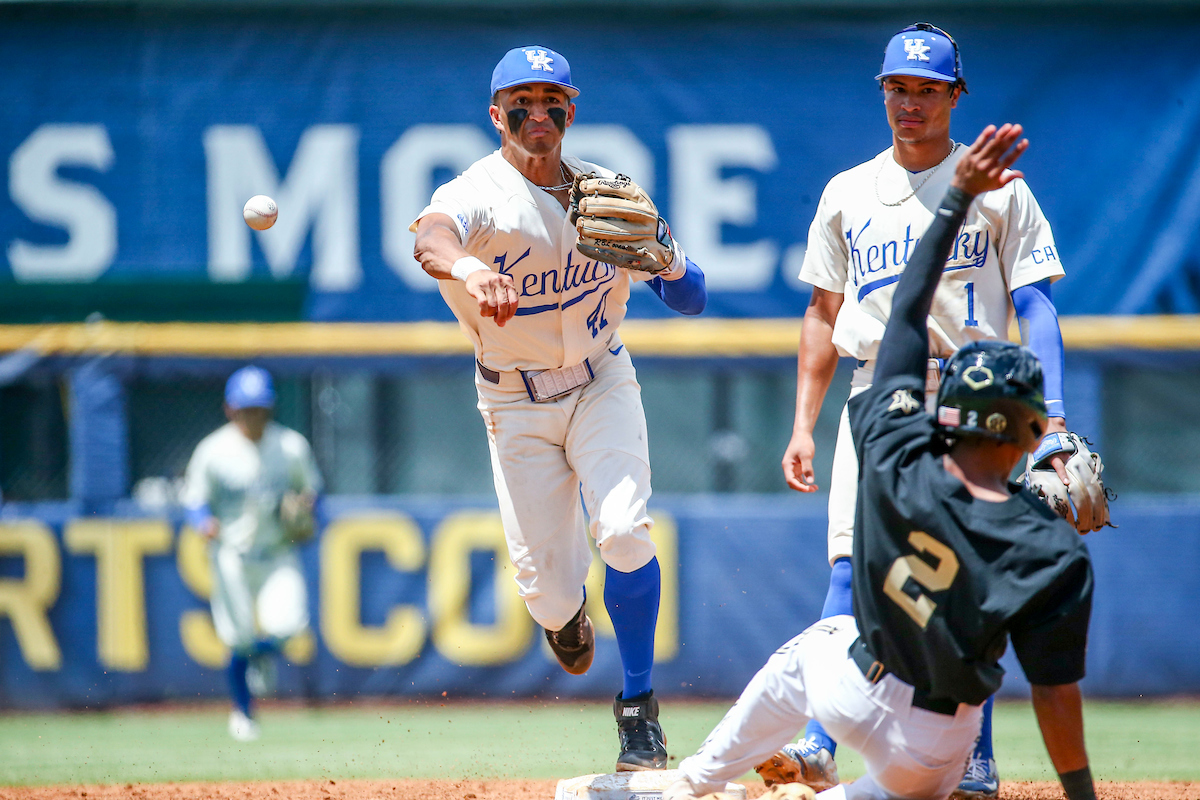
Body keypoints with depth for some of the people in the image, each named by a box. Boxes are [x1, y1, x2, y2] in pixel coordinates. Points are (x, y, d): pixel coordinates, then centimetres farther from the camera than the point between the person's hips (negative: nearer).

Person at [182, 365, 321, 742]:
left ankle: (266, 651, 17)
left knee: (288, 620, -22)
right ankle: (242, 712, 25)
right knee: (240, 640, 0)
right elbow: (195, 499, -3)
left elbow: (312, 485, 11)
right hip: (232, 553, -1)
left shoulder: (292, 447, -3)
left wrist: (306, 509, -11)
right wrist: (205, 523, -24)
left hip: (279, 552, 1)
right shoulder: (212, 452, -9)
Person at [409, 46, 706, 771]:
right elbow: (431, 237, -42)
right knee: (549, 593, -3)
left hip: (602, 384, 2)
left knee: (624, 531, -23)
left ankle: (638, 704, -7)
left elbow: (692, 301, 1)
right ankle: (566, 614, 38)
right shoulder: (477, 193, -16)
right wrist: (467, 267, -66)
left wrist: (661, 252, -22)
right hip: (516, 404, -2)